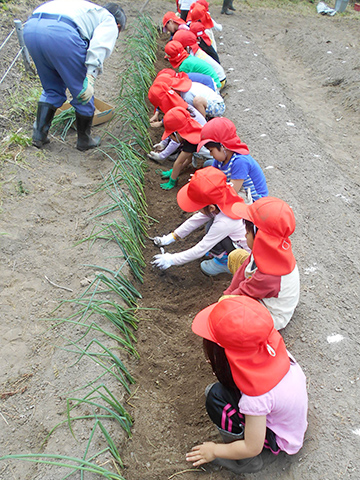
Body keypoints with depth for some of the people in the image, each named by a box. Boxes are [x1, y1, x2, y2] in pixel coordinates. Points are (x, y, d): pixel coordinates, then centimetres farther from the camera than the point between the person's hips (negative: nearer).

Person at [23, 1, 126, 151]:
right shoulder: (110, 22, 20)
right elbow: (99, 46, -4)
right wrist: (91, 78, -14)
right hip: (61, 32, -7)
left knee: (52, 89, 24)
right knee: (83, 93, 10)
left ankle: (39, 135, 26)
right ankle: (84, 141, 24)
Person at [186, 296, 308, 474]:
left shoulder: (256, 394, -38)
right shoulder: (270, 345, -22)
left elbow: (253, 448, -23)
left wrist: (214, 451, -5)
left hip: (280, 442, -6)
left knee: (216, 397, -20)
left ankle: (246, 462, -2)